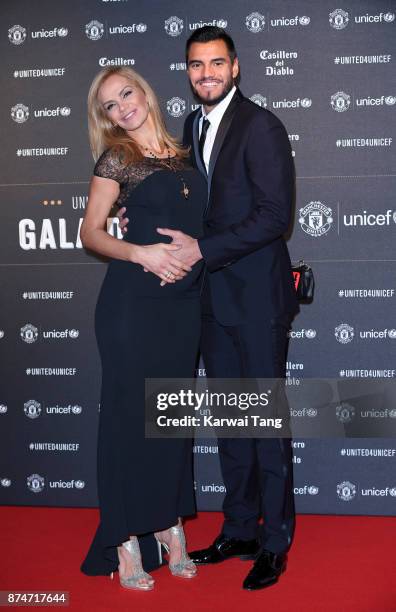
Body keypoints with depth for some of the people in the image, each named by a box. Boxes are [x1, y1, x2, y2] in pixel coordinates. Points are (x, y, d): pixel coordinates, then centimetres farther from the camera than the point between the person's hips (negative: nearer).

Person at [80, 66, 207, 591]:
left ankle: (169, 528, 23)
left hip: (184, 300, 5)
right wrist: (141, 253, -18)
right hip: (133, 301, -5)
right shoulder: (116, 158, -1)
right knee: (130, 414, 0)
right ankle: (126, 544, 10)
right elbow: (91, 232, -3)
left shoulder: (181, 153, 12)